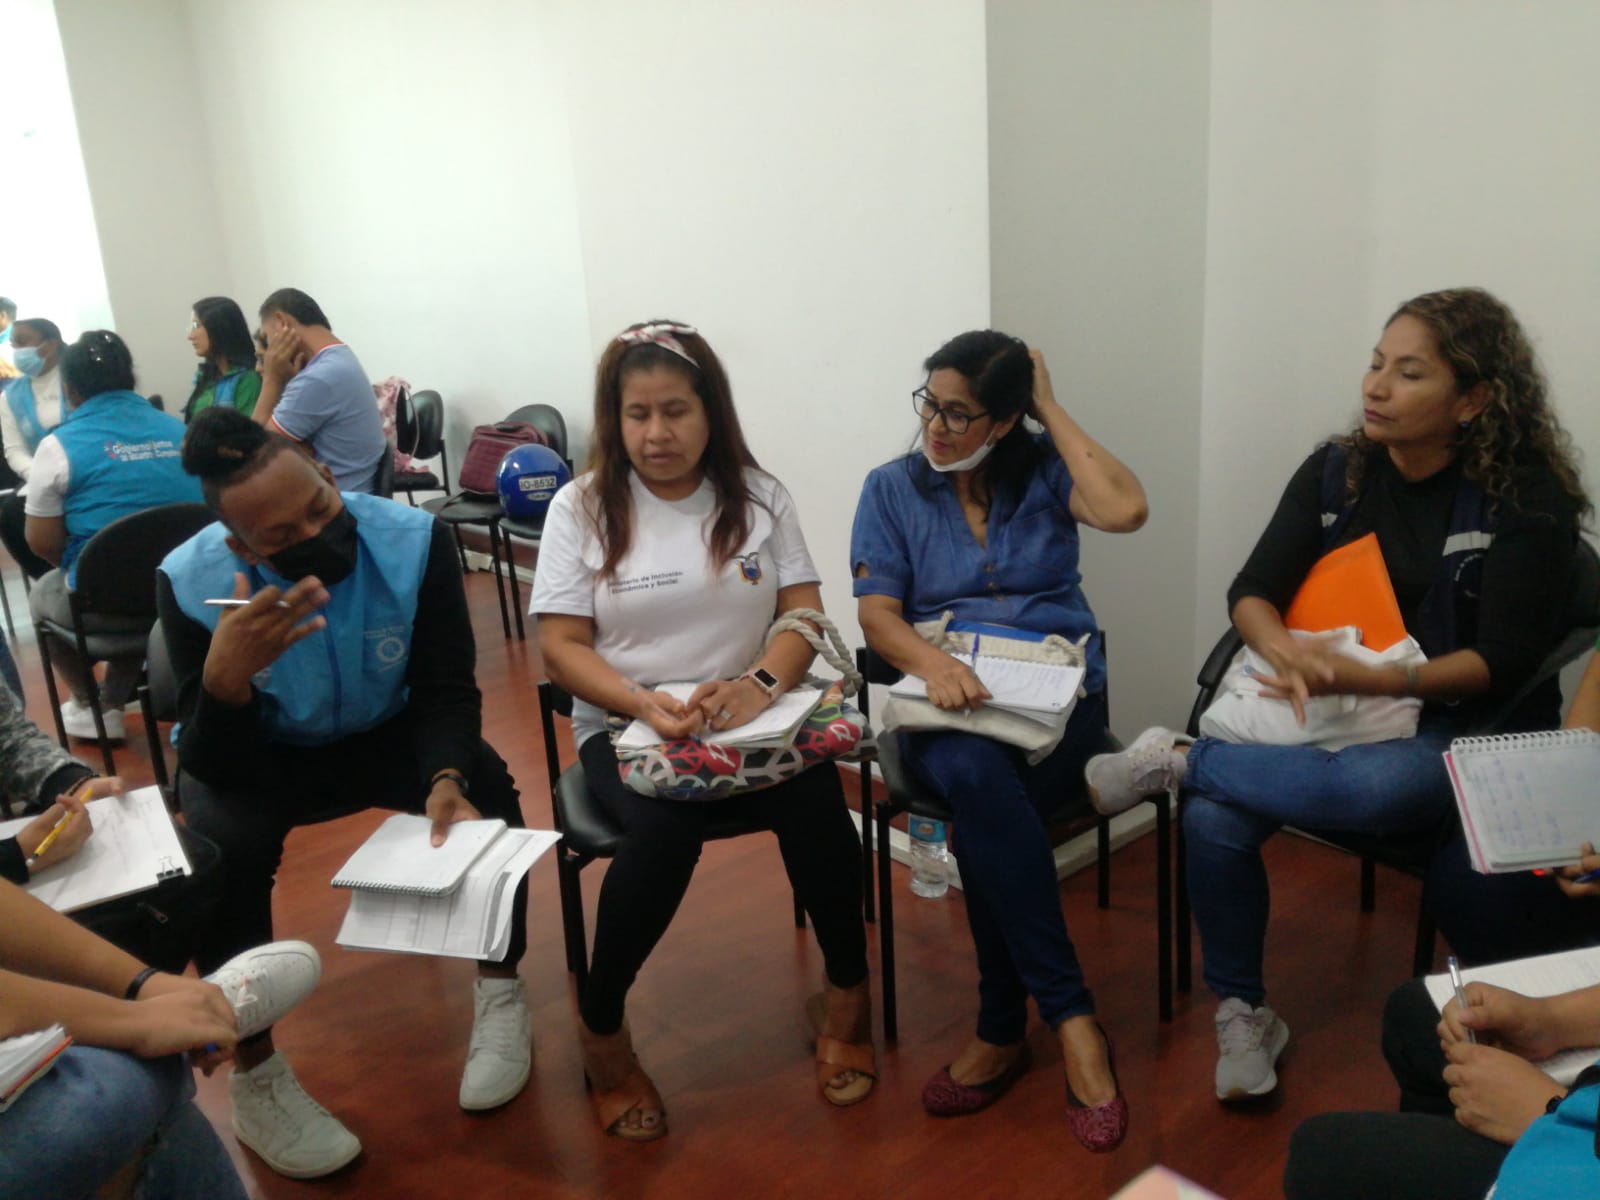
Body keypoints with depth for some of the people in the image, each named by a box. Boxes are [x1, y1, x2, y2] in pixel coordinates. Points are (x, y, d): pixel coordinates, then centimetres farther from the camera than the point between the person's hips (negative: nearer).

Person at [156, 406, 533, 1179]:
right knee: (222, 847, -31)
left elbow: (446, 693, -20)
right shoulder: (190, 583, -26)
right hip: (260, 757, 0)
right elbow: (218, 769, -26)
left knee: (486, 788, -26)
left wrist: (445, 779, -41)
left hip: (386, 736, 1)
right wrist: (226, 675, -48)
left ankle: (499, 994, -3)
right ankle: (254, 1075, -9)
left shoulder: (413, 540, -24)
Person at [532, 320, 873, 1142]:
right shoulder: (581, 506, -1)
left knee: (815, 797, -30)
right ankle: (600, 1027, -10)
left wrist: (762, 682, -24)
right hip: (626, 723, -1)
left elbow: (804, 613, -1)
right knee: (667, 825, -33)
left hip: (748, 717, 2)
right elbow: (562, 648, -6)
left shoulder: (758, 496, 4)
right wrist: (647, 705, -25)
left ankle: (847, 992, -5)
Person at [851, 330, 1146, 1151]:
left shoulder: (1045, 470, 7)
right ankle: (1071, 1019, -25)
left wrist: (1053, 410, -4)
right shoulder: (893, 488, 8)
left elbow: (1125, 511, -14)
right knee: (979, 779, -35)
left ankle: (1002, 1028, -15)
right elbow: (878, 613, -2)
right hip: (945, 696, 0)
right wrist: (933, 664, -24)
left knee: (984, 804, -32)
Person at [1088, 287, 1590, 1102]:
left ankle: (1176, 761, -17)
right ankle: (1242, 1012, -3)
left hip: (1463, 731, -3)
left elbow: (1503, 660, -12)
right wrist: (1287, 654, -24)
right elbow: (1252, 592, -1)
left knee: (1376, 786, -40)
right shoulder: (1335, 472, 4)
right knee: (1213, 819, -25)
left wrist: (1366, 680, -26)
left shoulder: (1525, 499, -7)